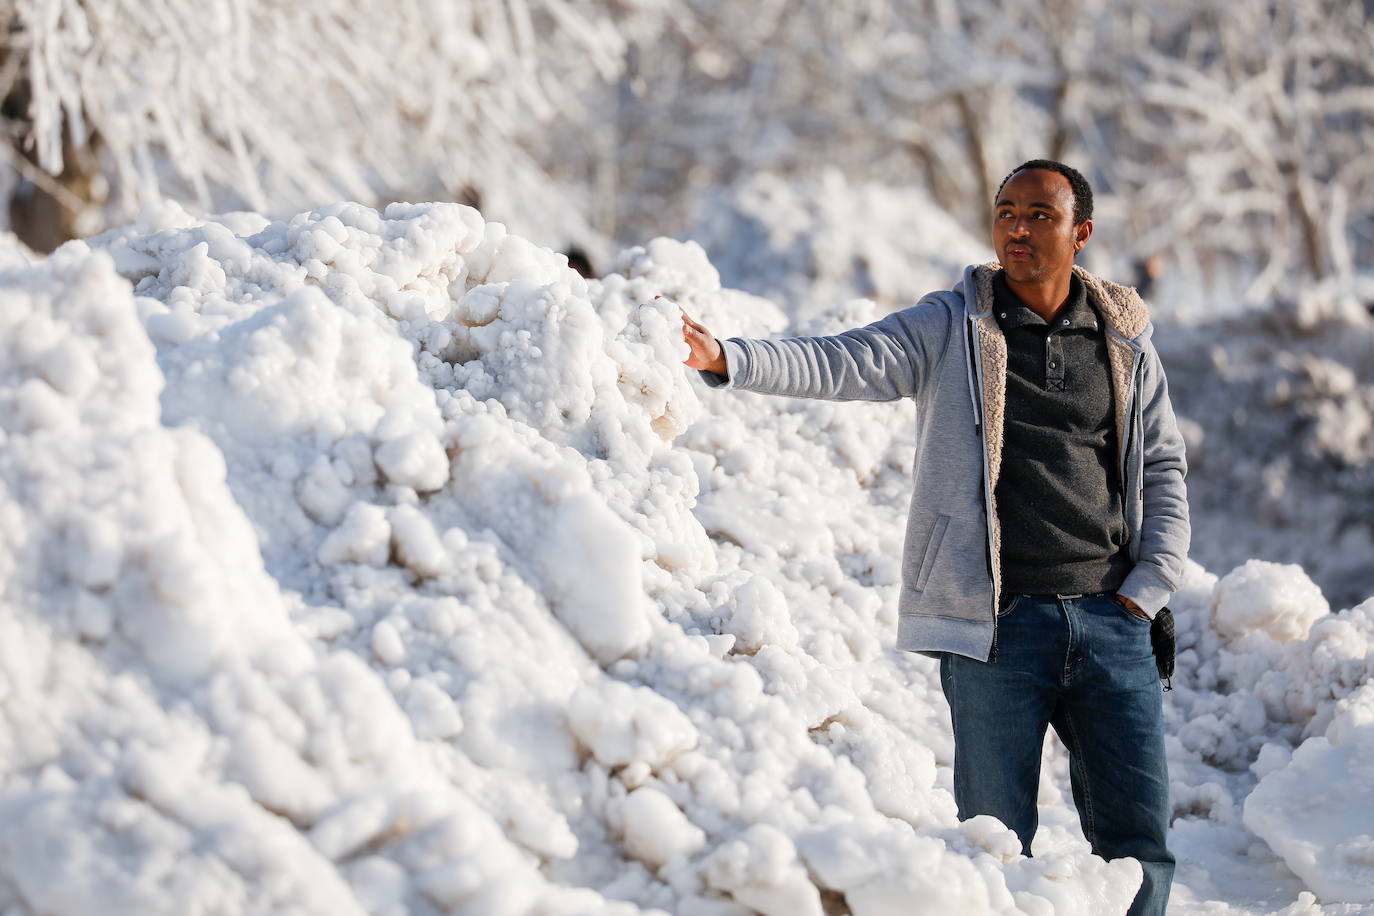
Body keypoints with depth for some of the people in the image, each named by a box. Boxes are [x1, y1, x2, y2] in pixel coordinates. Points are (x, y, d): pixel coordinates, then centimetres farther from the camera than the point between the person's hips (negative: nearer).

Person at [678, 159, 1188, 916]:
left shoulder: (1125, 342, 11)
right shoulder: (951, 328, 3)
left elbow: (1165, 471, 16)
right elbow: (836, 364, -9)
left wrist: (1145, 590, 5)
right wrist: (725, 359, -25)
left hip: (1110, 623, 3)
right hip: (997, 623, -2)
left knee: (1138, 843, 3)